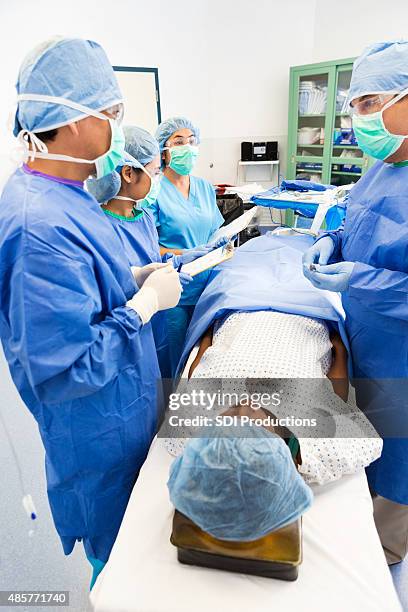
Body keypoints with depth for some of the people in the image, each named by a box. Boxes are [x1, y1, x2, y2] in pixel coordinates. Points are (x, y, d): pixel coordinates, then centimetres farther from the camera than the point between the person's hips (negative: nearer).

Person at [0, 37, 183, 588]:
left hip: (122, 414, 9)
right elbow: (64, 370, -30)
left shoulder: (59, 193, 2)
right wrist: (148, 301, -22)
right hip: (100, 438, -9)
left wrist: (134, 279, 0)